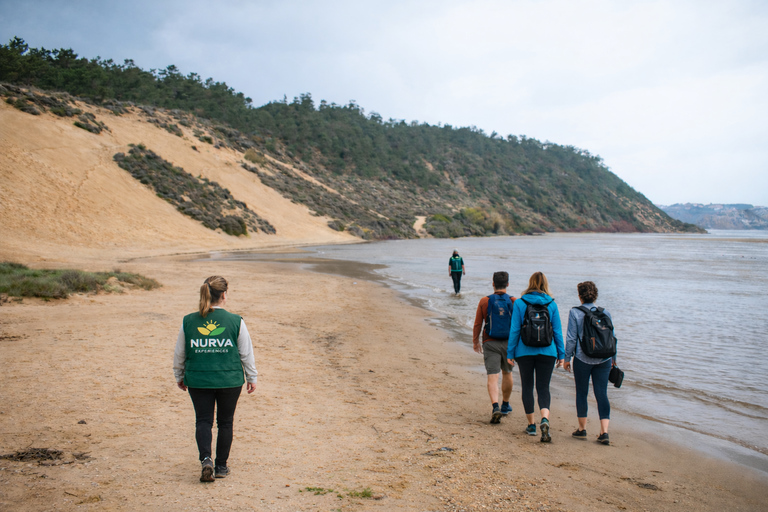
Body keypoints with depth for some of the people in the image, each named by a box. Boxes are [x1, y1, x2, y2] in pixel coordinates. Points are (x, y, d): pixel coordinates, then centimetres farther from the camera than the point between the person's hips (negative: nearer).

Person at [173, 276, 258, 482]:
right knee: (225, 422, 12)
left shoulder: (188, 322, -2)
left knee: (203, 420, 10)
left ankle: (206, 459, -11)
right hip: (230, 380, -1)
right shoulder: (236, 322, -7)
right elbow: (246, 353, 0)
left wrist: (179, 376, 23)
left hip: (198, 380, 1)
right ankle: (221, 466, 19)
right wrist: (252, 377, 14)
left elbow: (179, 353, 7)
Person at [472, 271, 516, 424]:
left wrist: (475, 341, 13)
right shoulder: (514, 302, -2)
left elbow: (477, 324, 0)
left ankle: (495, 407, -23)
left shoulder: (485, 301, -4)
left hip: (490, 344, -2)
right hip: (508, 343, 2)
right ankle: (505, 406, 34)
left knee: (492, 377, -4)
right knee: (507, 374, 21)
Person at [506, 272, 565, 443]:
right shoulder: (552, 304, 0)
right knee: (543, 387, 5)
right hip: (547, 352, 1)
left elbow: (514, 330, -3)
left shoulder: (519, 303, -3)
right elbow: (557, 331, 3)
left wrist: (510, 353, 3)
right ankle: (545, 419, -19)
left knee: (527, 387, 12)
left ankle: (531, 425, 17)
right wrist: (561, 354, 9)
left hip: (525, 351, -1)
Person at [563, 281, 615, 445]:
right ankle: (604, 432, -1)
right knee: (602, 394, 4)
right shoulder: (605, 313, 4)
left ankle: (582, 429, 19)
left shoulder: (575, 313, -6)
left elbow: (571, 338, -7)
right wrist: (613, 358, 20)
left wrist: (567, 358, 2)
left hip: (582, 358, -3)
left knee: (581, 393, 10)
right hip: (604, 359, 3)